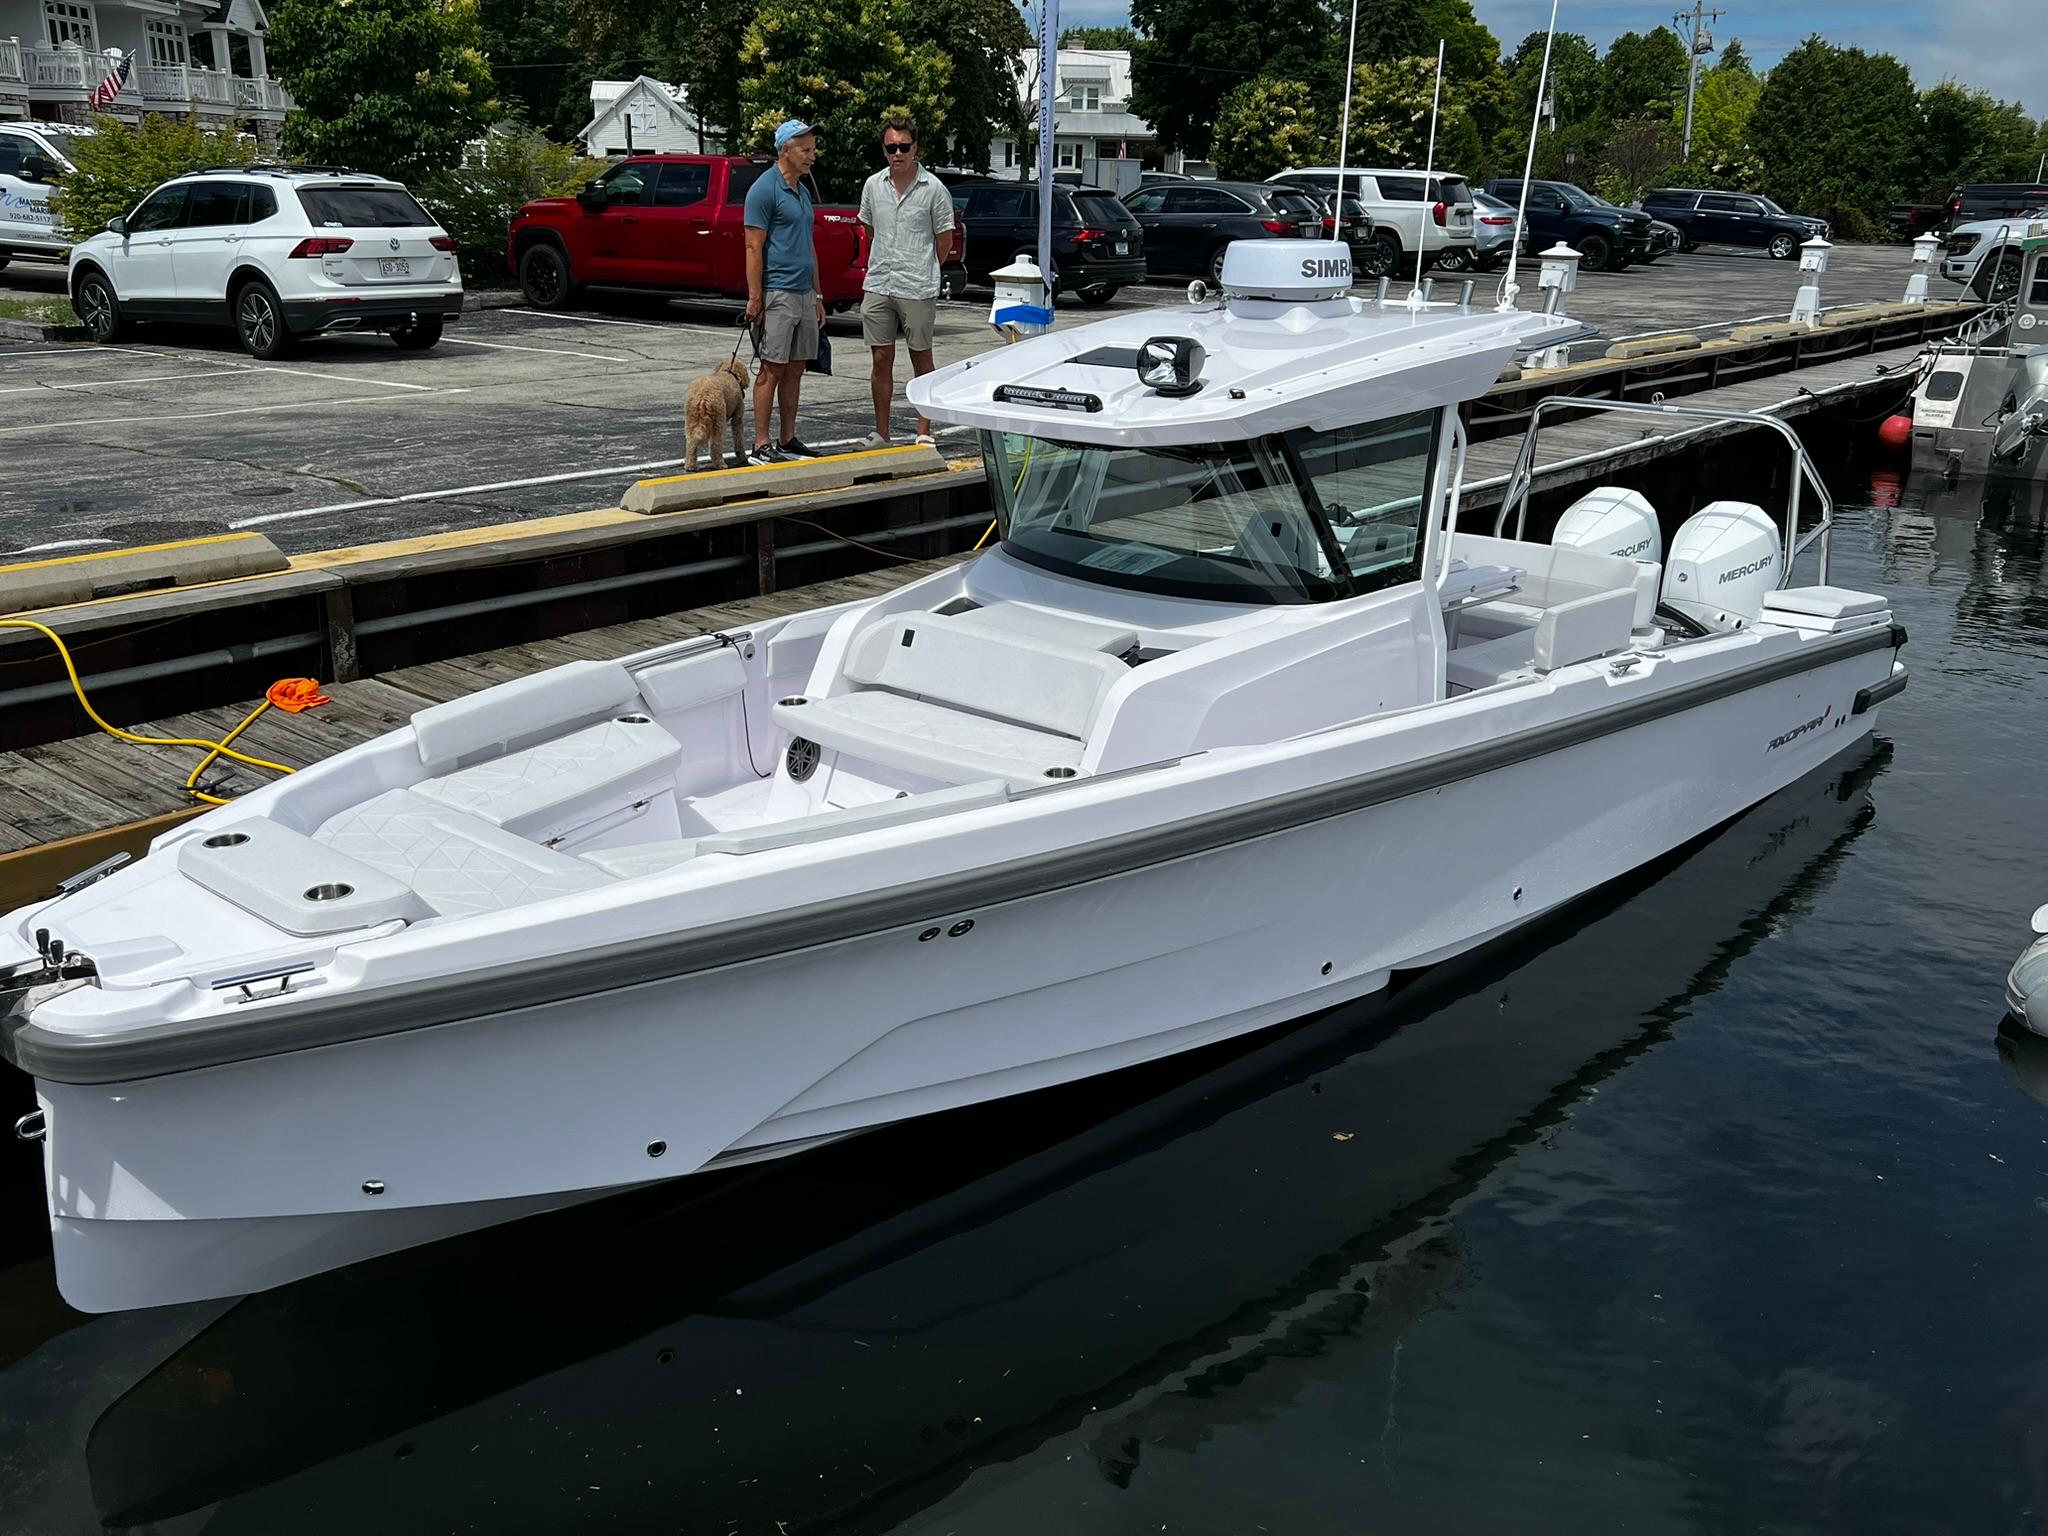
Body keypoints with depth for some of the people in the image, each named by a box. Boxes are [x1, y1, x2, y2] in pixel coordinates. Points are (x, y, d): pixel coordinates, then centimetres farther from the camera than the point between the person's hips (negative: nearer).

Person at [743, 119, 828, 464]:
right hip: (776, 294, -8)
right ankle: (761, 446, -4)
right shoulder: (765, 189, -10)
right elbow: (754, 247, -14)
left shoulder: (802, 191, 17)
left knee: (795, 370, 10)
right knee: (772, 370, -7)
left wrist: (817, 296, 19)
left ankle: (788, 441, 17)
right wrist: (754, 299, -19)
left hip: (803, 295, 8)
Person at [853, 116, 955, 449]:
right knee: (881, 360, 6)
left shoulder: (933, 189, -5)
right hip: (877, 287, 4)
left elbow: (945, 239, 3)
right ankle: (881, 433, 14)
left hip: (918, 290, -4)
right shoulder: (873, 185, 7)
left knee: (921, 359, 4)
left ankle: (924, 433, 10)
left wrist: (922, 272, 8)